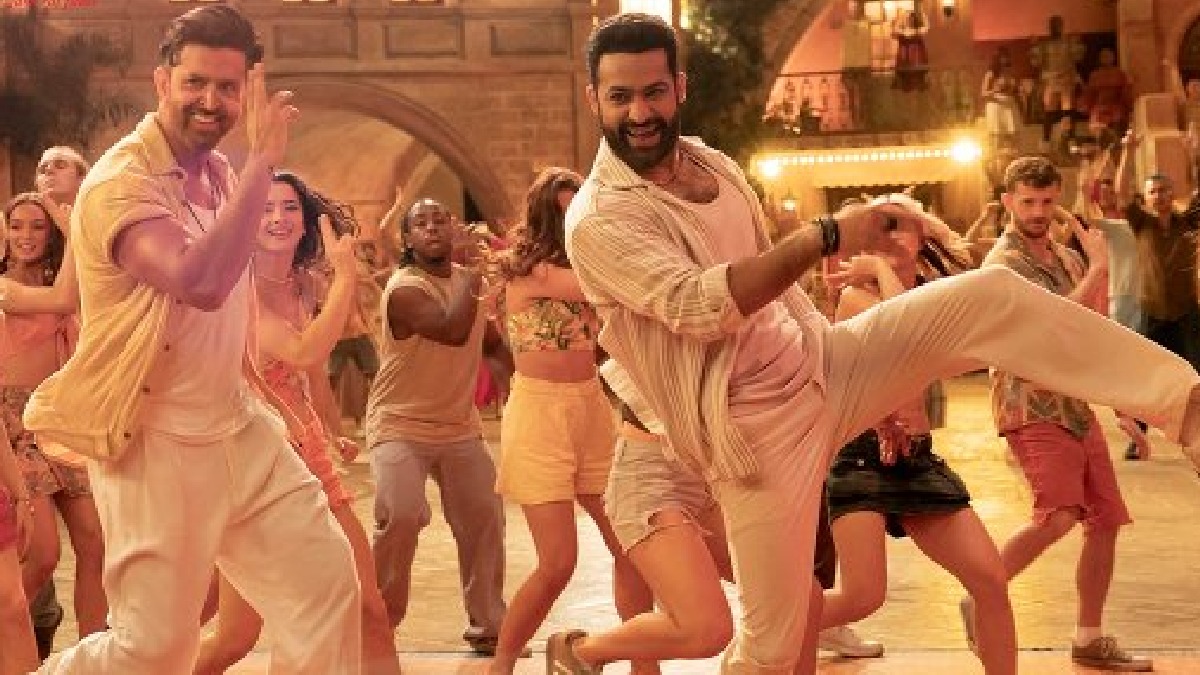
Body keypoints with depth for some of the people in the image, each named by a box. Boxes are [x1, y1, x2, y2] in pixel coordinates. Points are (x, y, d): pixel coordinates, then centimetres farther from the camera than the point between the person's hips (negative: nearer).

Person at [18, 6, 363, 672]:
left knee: (325, 579, 2)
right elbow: (201, 282, -38)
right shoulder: (120, 183, -20)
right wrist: (264, 159, -32)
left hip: (240, 430, 7)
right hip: (157, 447, -7)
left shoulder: (219, 172, 7)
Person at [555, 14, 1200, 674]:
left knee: (987, 294, -12)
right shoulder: (598, 221, -15)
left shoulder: (712, 163, 9)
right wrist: (824, 236, -32)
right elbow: (696, 304, -31)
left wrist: (876, 368, 21)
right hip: (756, 430, -6)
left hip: (820, 364, 6)